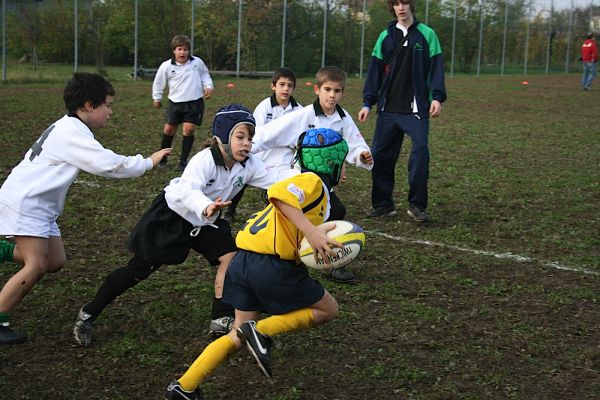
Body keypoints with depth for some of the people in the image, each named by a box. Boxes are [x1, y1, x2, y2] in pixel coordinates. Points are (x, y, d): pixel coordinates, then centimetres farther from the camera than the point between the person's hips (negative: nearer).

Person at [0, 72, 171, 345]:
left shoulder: (68, 129, 15)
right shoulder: (72, 133, -19)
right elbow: (108, 164, -24)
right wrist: (148, 162, -16)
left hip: (39, 204, 10)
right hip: (23, 202, -10)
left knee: (55, 261, 5)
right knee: (37, 266, -13)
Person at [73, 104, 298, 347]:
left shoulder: (249, 165, -13)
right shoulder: (205, 160, -32)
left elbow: (273, 180, -16)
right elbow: (188, 190, -48)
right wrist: (206, 207, -69)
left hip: (204, 221, 6)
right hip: (170, 216, -6)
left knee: (230, 256, -13)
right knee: (139, 270, -2)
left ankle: (221, 321, -3)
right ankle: (89, 314, 15)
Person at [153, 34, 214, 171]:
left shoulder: (197, 62, -3)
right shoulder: (166, 66, -6)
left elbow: (205, 75, 16)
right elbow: (158, 82, 8)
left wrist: (208, 86, 1)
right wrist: (157, 98, 13)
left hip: (194, 102, 0)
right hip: (175, 102, 1)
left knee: (188, 129, -8)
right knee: (168, 129, 4)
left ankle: (183, 161, 3)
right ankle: (161, 157, 24)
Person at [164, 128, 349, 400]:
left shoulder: (309, 183, 25)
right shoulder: (313, 182, -4)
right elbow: (279, 194, -26)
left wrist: (319, 242, 4)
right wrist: (311, 231, -29)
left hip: (244, 262, 9)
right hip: (273, 265, -9)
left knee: (239, 335, 19)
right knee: (329, 309, 10)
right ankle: (262, 331, -6)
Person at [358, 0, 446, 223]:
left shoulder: (426, 34, 3)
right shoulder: (385, 36, 10)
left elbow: (436, 67, -1)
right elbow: (375, 71, 10)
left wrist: (437, 97, -13)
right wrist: (368, 102, 4)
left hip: (416, 108, -3)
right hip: (388, 108, 3)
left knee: (420, 149, -16)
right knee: (380, 154, 2)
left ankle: (417, 205, -5)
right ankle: (383, 204, 14)